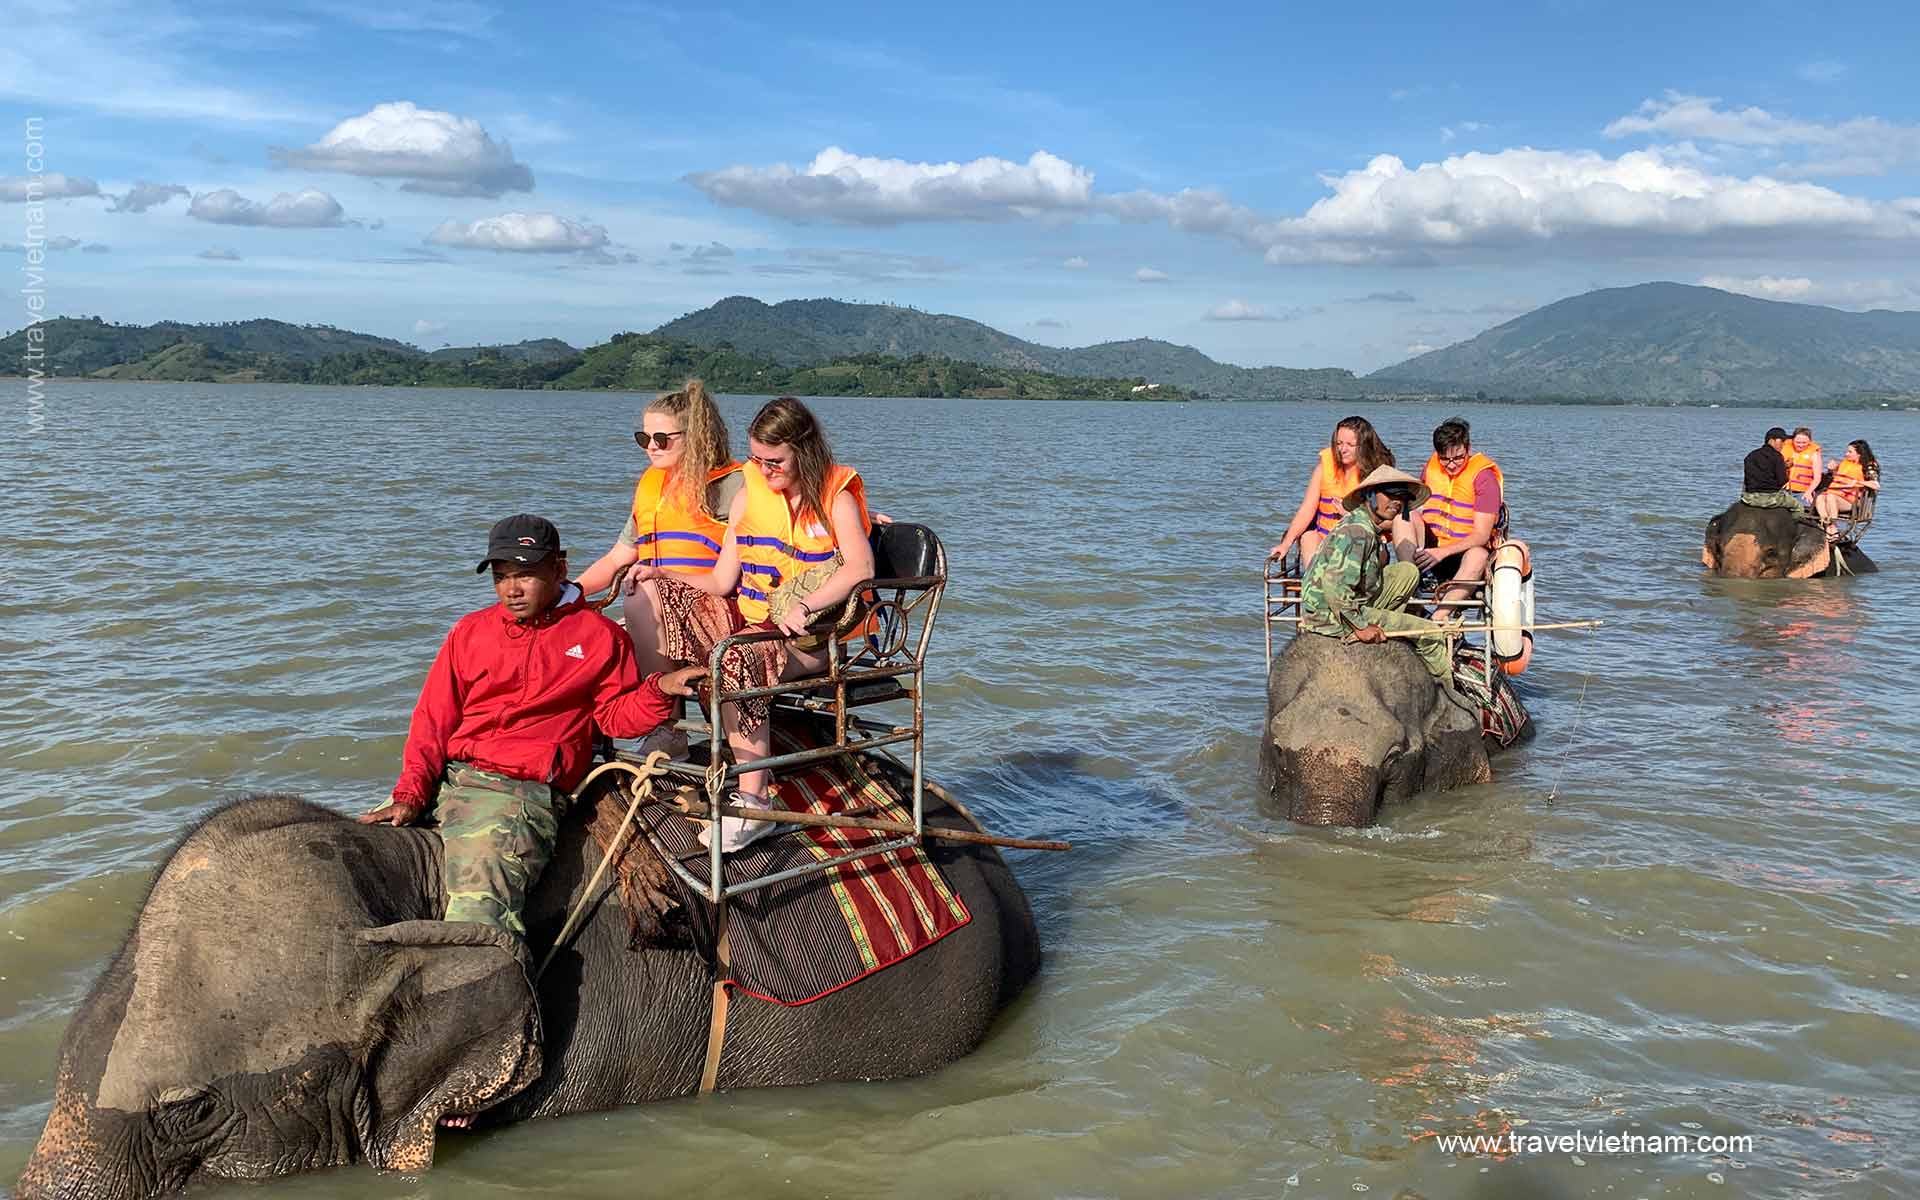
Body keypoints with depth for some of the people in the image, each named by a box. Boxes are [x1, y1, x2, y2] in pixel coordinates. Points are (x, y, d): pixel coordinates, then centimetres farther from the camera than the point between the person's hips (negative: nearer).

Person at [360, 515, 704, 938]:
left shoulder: (598, 636, 10)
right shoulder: (470, 631, 18)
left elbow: (616, 716, 13)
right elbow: (433, 719, 15)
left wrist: (658, 689, -7)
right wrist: (411, 793, 1)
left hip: (525, 790, -5)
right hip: (446, 778, 5)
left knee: (478, 908, -27)